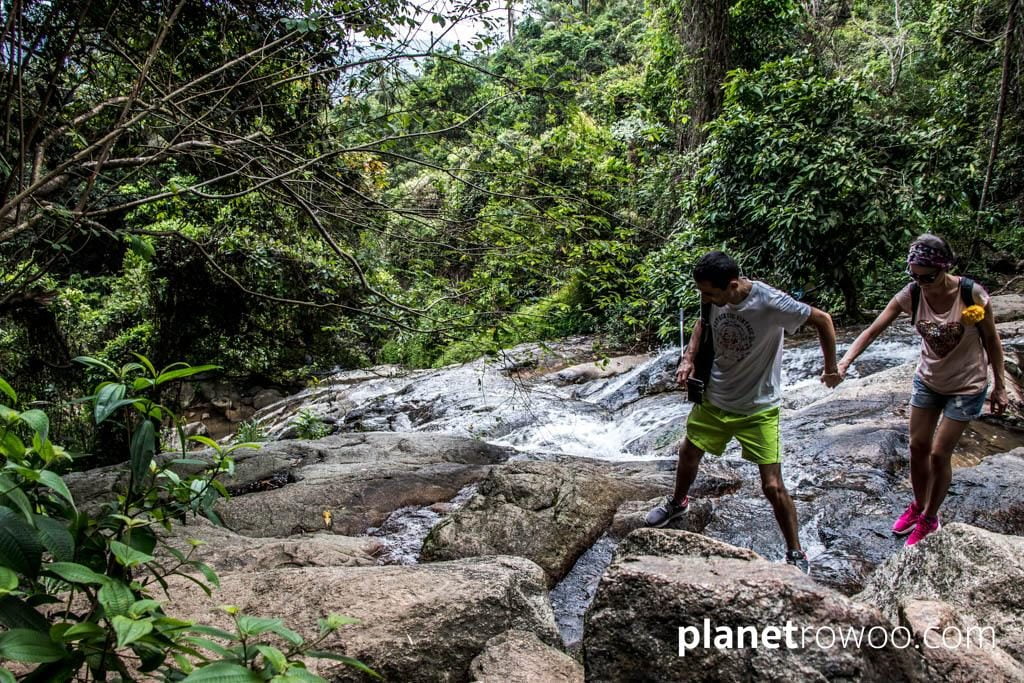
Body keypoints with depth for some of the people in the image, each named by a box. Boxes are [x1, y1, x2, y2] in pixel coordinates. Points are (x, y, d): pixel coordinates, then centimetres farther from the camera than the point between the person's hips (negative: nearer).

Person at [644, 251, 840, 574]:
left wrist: (831, 369, -6)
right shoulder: (715, 298, -13)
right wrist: (689, 359, -4)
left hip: (758, 409, -5)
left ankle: (796, 554, 17)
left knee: (772, 486, -5)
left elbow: (822, 320, -15)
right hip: (714, 399, 5)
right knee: (688, 454, 21)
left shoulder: (769, 303, -29)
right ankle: (677, 502, 51)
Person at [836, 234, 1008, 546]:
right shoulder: (911, 295, -17)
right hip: (927, 380, 4)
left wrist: (1000, 387, -4)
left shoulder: (972, 295, -25)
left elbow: (991, 341, -11)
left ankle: (929, 518, 23)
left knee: (939, 454, 1)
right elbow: (872, 330, -21)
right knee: (917, 447, 11)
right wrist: (845, 361, -37)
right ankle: (918, 505, 36)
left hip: (966, 386, -3)